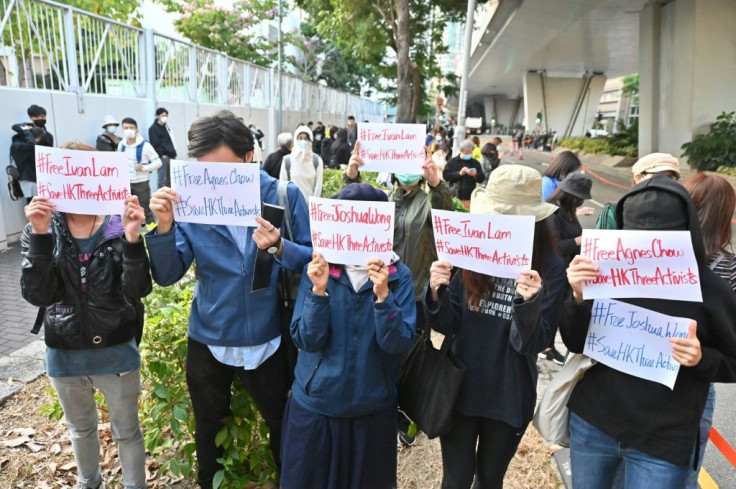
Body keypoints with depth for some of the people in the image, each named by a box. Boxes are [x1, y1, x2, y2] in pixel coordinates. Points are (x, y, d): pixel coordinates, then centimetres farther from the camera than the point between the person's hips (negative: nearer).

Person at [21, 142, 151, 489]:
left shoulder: (119, 226, -12)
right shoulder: (40, 229, -6)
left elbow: (139, 289, -21)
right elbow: (38, 295, -18)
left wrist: (132, 239, -35)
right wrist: (41, 236, -29)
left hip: (117, 351, -3)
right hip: (64, 355, 3)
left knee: (126, 431, 15)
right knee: (80, 429, 26)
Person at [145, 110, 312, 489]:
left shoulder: (284, 196, -14)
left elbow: (314, 260, -13)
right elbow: (166, 275, -10)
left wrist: (279, 248, -31)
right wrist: (164, 227, -27)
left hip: (267, 340, -1)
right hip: (208, 341, 2)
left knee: (282, 426, 20)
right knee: (209, 431, 24)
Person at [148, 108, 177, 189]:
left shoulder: (167, 126, 18)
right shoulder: (153, 128, -6)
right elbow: (155, 144, -13)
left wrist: (174, 154, 14)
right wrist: (162, 155, -17)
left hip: (171, 156, 8)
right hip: (163, 157, -8)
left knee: (169, 179, 14)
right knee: (162, 179, -8)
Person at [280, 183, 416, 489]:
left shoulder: (398, 275, -10)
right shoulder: (318, 268, -8)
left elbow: (400, 345, -17)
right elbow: (306, 340, -13)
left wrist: (382, 295, -30)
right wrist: (319, 290, -27)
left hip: (373, 408, 0)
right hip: (315, 403, 0)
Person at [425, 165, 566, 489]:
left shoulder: (550, 268, -14)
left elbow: (531, 344, -17)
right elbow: (448, 325, -5)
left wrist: (529, 302, -35)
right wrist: (437, 292, -24)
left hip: (509, 398, -1)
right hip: (460, 389, 1)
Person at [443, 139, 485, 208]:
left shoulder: (475, 163, 12)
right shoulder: (452, 162, 6)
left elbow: (482, 179, 9)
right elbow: (445, 175, -5)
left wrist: (475, 175, -12)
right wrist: (459, 173, -15)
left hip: (470, 197, 1)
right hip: (455, 196, -1)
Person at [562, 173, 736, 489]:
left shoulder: (710, 291, -10)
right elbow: (576, 344, -3)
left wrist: (701, 359, -19)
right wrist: (578, 298, -20)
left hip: (663, 443, -2)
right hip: (591, 424, 2)